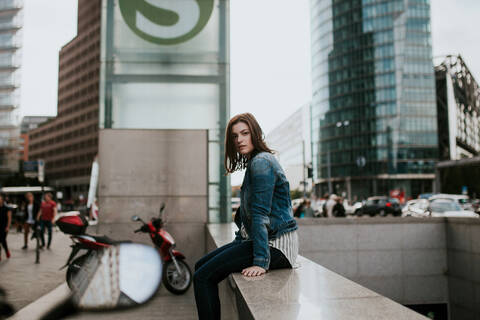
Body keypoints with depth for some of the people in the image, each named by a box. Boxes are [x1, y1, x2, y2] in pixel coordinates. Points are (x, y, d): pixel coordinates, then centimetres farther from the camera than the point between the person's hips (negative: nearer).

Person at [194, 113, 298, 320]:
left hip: (276, 245, -10)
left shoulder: (260, 163, -14)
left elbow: (260, 214, -21)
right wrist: (237, 244, 18)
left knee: (203, 277, -16)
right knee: (201, 266, 10)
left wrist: (261, 262, -23)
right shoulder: (253, 162, 18)